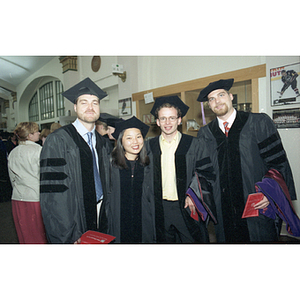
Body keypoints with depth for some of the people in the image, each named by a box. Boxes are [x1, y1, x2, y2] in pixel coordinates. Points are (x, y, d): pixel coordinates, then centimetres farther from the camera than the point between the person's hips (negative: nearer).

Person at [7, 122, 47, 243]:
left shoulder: (12, 153, 7)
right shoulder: (38, 150, -12)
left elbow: (13, 179, 15)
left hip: (17, 198, 6)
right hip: (36, 198, -6)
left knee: (24, 235, 15)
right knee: (39, 235, 4)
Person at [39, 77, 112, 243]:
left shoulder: (103, 143, 7)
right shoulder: (57, 140, -12)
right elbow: (52, 191, -16)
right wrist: (67, 236, -18)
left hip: (100, 216, 5)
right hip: (73, 219, -5)